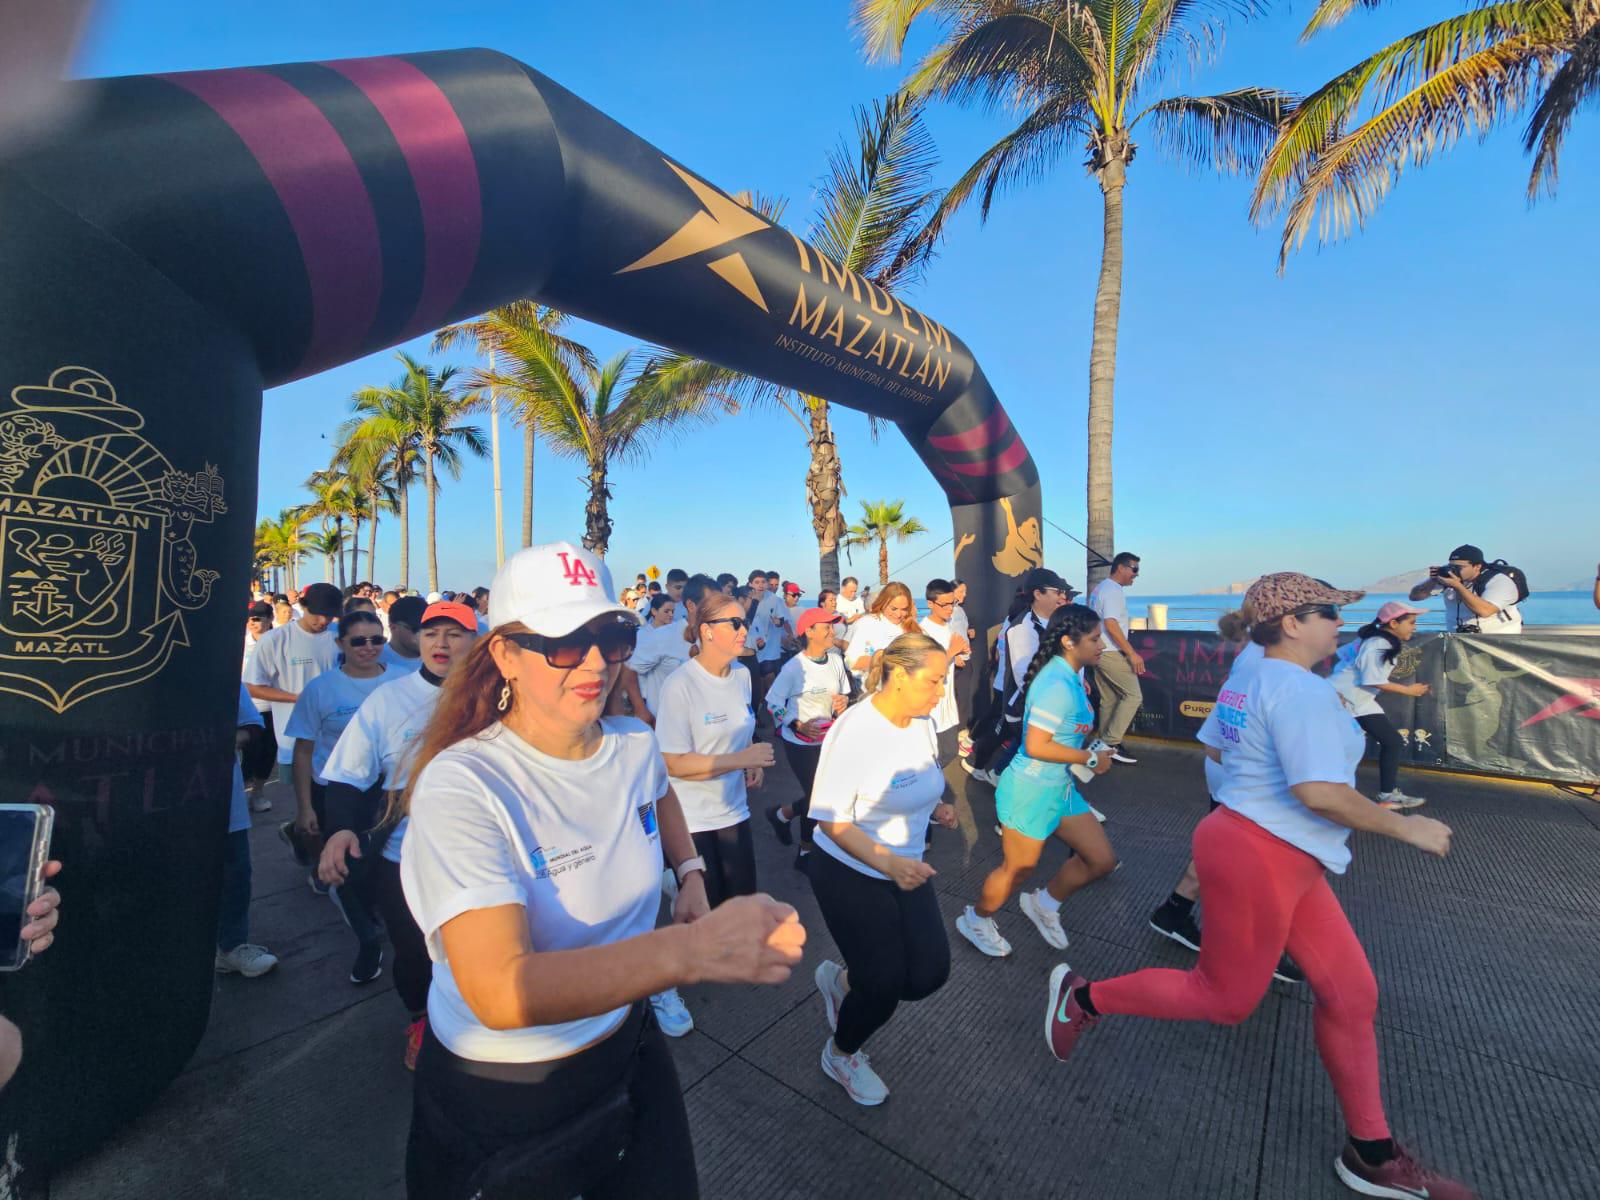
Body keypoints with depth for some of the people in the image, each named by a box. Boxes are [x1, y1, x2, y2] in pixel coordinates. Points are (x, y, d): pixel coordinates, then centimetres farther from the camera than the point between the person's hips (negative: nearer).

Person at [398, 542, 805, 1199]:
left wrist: (691, 876, 0)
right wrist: (694, 949, -48)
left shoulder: (636, 744, -9)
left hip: (630, 1050, 5)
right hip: (498, 1105, -4)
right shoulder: (460, 786, -27)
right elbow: (501, 992, -37)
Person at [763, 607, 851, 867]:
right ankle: (780, 814, 26)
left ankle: (806, 852, 36)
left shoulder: (836, 660, -4)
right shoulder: (794, 667, -18)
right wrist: (798, 726, -21)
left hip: (829, 740, 5)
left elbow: (845, 695, 12)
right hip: (800, 742, -5)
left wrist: (843, 703, -10)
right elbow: (773, 702, -12)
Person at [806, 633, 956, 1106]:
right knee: (885, 985, 0)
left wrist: (935, 807, -5)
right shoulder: (855, 731, -27)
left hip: (905, 867, 7)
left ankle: (840, 979, 31)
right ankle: (840, 1056, 35)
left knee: (930, 974, 2)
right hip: (850, 873, -6)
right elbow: (831, 820, -23)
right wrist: (887, 863, -35)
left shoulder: (922, 721, -6)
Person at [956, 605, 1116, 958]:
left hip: (1060, 788, 9)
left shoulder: (1069, 678, 4)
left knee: (1102, 859, 14)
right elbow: (1036, 746, -28)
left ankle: (1044, 904, 35)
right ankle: (975, 921, 35)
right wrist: (1091, 759, -17)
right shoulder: (1057, 685, -25)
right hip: (1032, 791, -9)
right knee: (1018, 869, 9)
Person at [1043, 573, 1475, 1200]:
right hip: (1257, 857, -10)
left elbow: (1214, 745, 20)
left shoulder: (1248, 676, 9)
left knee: (1351, 993, 16)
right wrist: (1406, 827, -13)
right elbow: (1320, 792, -27)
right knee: (1225, 1000, 7)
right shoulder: (1301, 689, -21)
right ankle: (1083, 996, 20)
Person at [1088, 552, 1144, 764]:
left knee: (1109, 699, 12)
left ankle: (1106, 745, 17)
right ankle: (1111, 743, -6)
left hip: (1098, 652, 10)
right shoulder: (1113, 590, -13)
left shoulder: (1099, 588, 17)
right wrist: (1132, 653, -22)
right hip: (1111, 653, -10)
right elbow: (1111, 625, -23)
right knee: (1133, 695, -5)